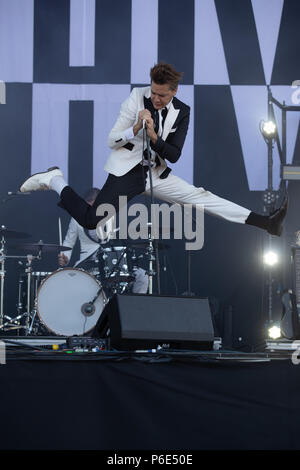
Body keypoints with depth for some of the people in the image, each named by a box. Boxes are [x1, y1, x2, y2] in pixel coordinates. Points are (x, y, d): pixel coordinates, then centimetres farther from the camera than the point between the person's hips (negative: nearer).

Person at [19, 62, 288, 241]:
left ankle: (263, 222, -13)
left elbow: (174, 155, -1)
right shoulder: (137, 98, -8)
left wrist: (154, 137, -19)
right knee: (92, 221, -21)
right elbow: (112, 141, -7)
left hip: (155, 174, 4)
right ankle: (55, 180, 2)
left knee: (200, 196, -9)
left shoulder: (182, 112, 0)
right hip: (126, 170, -4)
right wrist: (137, 128, -25)